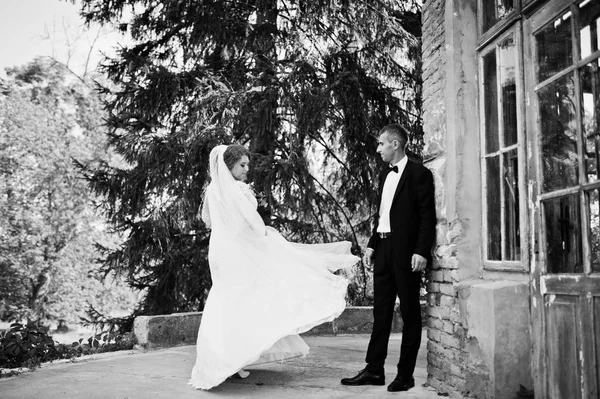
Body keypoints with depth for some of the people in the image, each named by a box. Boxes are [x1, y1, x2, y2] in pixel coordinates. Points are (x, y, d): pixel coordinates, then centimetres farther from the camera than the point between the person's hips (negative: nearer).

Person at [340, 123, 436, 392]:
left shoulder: (419, 174, -6)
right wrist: (372, 245, 13)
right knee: (381, 312, 9)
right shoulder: (384, 176, 17)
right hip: (383, 250, 7)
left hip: (406, 252, -7)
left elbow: (427, 215, -11)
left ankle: (405, 375, 10)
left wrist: (421, 251, -17)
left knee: (410, 314, 3)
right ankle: (374, 370, 15)